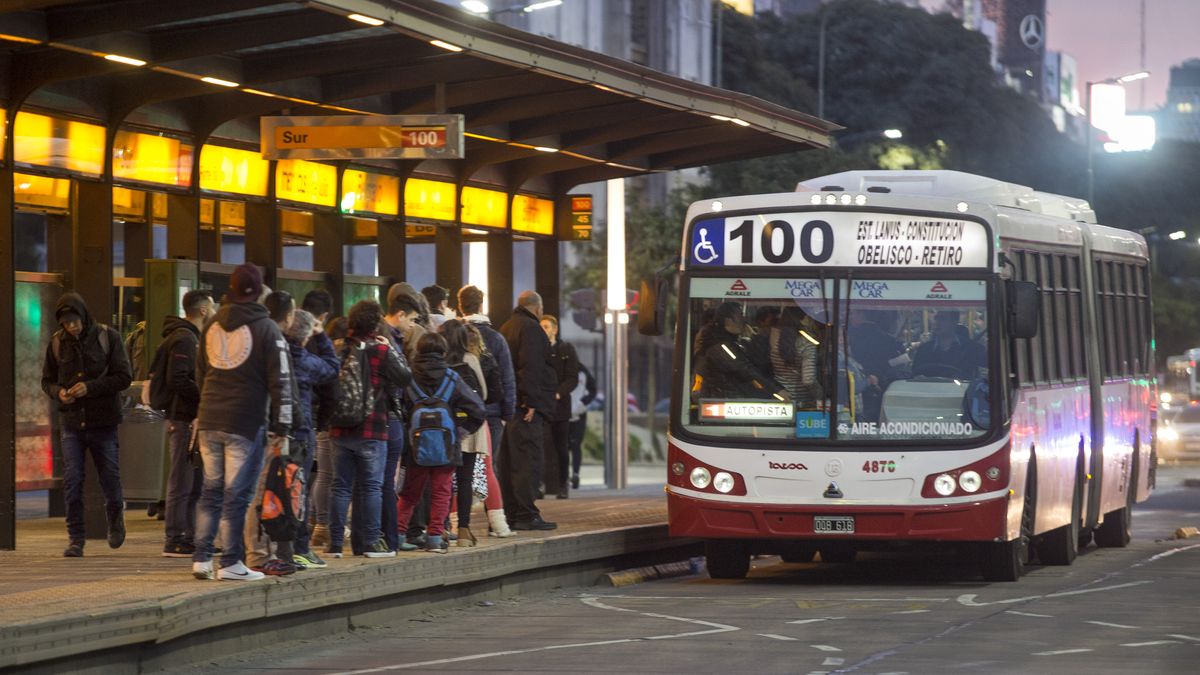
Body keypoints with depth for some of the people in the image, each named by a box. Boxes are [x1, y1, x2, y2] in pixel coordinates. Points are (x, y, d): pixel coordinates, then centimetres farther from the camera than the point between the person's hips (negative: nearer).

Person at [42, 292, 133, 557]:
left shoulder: (107, 337, -5)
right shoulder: (57, 342, 3)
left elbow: (124, 377, -8)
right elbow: (47, 380, 12)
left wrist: (90, 387, -20)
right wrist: (58, 392, -11)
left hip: (103, 423, -2)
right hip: (72, 423, 2)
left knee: (109, 477, 7)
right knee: (71, 481, -5)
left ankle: (115, 518, 37)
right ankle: (75, 539, 3)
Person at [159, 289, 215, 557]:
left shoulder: (191, 338, 20)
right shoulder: (184, 339, -14)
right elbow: (178, 381, -22)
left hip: (190, 418, 11)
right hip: (184, 419, -11)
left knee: (194, 483, 13)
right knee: (182, 482, -7)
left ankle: (188, 539, 18)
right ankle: (174, 541, -5)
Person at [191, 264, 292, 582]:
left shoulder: (212, 326, 11)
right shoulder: (266, 328, -6)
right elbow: (279, 380, -8)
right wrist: (281, 425, -5)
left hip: (209, 421, 5)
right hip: (245, 422, -5)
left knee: (211, 489, 13)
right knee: (237, 493, -2)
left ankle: (201, 559, 11)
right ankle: (230, 562, -1)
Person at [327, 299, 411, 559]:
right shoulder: (381, 351, -9)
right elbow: (405, 377, -7)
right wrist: (391, 349, 3)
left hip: (340, 430, 4)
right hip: (372, 430, -4)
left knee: (341, 486, 8)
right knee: (372, 486, 3)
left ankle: (335, 542, 7)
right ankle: (372, 542, 3)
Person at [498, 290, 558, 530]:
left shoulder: (506, 328, 20)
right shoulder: (531, 328, -9)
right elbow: (530, 366, -19)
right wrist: (531, 400, -21)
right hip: (527, 406, -10)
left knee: (509, 461, 10)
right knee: (528, 460, -9)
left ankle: (511, 514, 13)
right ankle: (526, 515, -12)